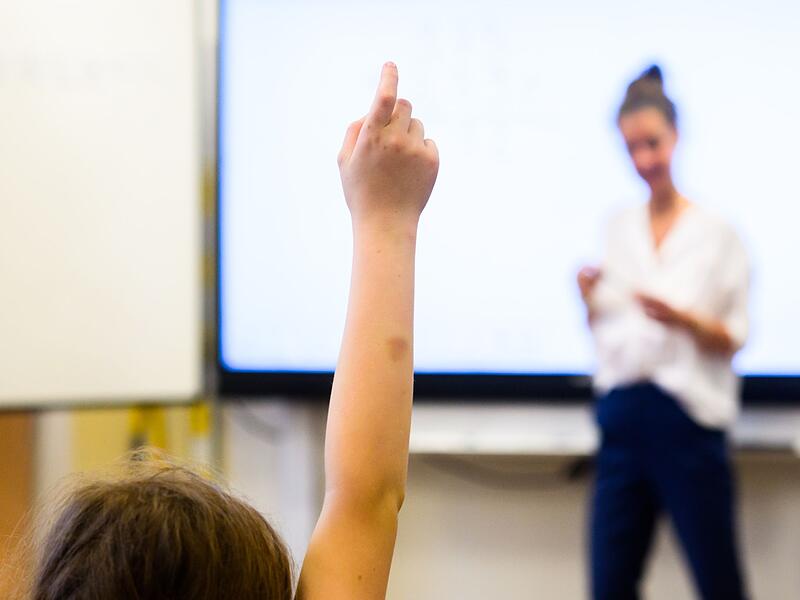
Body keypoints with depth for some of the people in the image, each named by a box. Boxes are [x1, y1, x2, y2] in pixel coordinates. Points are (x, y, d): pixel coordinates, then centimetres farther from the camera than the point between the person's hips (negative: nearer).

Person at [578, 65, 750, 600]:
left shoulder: (717, 232, -1)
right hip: (623, 416, 4)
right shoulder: (618, 228, 11)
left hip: (688, 419, -4)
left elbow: (735, 337, -2)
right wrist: (590, 299, -4)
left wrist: (681, 318, -20)